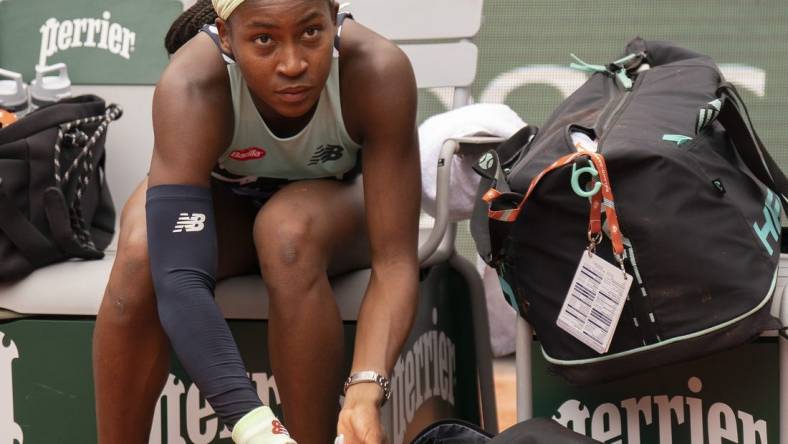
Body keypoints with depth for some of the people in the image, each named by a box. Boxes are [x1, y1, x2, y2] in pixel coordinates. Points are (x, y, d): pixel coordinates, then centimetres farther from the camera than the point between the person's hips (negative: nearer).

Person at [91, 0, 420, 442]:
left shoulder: (377, 70, -33)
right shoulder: (191, 86, -35)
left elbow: (395, 260, -33)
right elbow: (179, 278, -45)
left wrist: (366, 390, -51)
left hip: (339, 205, 0)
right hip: (226, 206, 0)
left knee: (287, 229, -35)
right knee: (142, 254, -33)